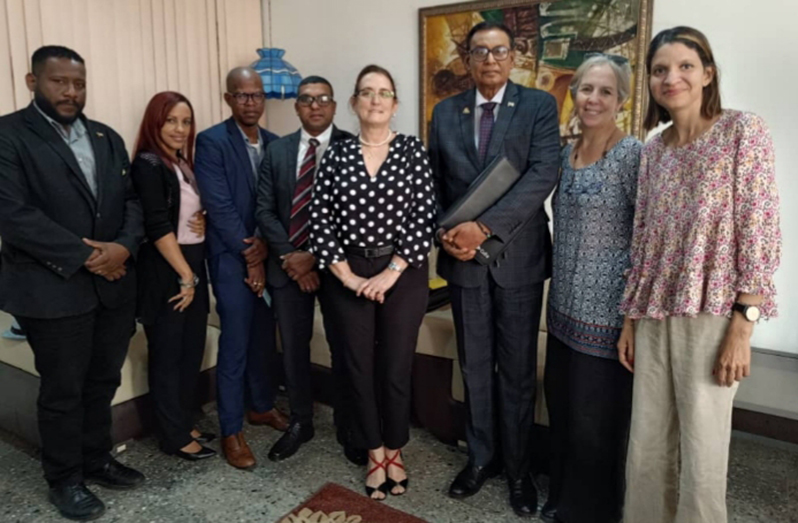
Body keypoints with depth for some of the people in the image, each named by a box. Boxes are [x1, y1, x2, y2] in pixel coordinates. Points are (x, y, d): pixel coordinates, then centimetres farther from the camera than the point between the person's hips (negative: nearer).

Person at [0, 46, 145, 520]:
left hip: (114, 286, 5)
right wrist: (84, 255, -18)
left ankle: (97, 460, 35)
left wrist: (123, 246, -12)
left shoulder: (108, 138, 12)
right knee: (62, 391, 9)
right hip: (54, 289, -5)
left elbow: (132, 200, 7)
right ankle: (65, 479, 28)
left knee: (103, 383, 16)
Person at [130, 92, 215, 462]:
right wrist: (185, 276, -16)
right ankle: (174, 437, 17)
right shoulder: (148, 165, -13)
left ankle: (185, 424, 28)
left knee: (192, 349, 14)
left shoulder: (185, 163, 11)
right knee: (167, 355, 4)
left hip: (193, 265, 8)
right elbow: (158, 227, -19)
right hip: (164, 272, -8)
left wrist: (205, 220, -2)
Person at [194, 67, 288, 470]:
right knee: (235, 345, 0)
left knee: (265, 338, 15)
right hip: (231, 258, -5)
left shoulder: (274, 143, 9)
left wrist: (265, 243, -11)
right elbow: (219, 206, -14)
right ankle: (231, 431, 13)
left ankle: (261, 406, 35)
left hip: (268, 253, 6)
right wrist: (249, 256, -14)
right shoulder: (211, 142, -8)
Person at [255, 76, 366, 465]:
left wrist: (317, 256, -15)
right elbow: (265, 210, 4)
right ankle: (300, 422, 30)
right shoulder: (277, 150, 8)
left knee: (343, 348, 8)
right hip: (288, 264, 3)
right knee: (293, 347, 11)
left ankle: (348, 427, 25)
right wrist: (289, 257, -9)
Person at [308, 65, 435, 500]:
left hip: (403, 274, -1)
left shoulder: (412, 150, -1)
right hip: (349, 277, 2)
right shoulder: (336, 154, 2)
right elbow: (321, 220, -2)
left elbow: (424, 216, -7)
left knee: (396, 367, 6)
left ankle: (395, 453, 29)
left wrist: (391, 273, -12)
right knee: (360, 367, 10)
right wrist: (347, 275, -10)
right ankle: (374, 453, 30)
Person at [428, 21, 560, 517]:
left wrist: (484, 226, -22)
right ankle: (480, 457, 31)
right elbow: (434, 183, 9)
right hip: (464, 257, 3)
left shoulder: (539, 106, -2)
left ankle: (518, 467, 26)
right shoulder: (445, 112, 8)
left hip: (518, 256, -2)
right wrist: (445, 233, -7)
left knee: (518, 370, 9)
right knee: (475, 367, 13)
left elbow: (543, 175, -15)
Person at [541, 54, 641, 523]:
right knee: (562, 408, 19)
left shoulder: (633, 155, -13)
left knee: (597, 417, 7)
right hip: (565, 306, 7)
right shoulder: (566, 154, 9)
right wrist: (558, 293, 17)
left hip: (607, 311, -7)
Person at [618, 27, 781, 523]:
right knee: (647, 445, 11)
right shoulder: (654, 149, 12)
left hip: (712, 312, -5)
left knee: (701, 453, 3)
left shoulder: (743, 130, -3)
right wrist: (631, 318, 11)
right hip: (656, 315, 5)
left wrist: (743, 324, -14)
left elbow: (761, 228, -9)